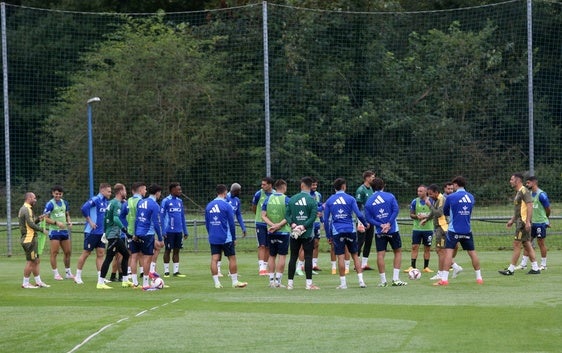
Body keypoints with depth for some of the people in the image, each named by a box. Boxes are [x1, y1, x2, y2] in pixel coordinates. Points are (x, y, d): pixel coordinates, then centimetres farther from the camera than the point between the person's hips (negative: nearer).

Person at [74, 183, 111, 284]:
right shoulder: (95, 200, -14)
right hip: (92, 232, -8)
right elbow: (84, 208, -26)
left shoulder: (106, 202, 11)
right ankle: (78, 276, 10)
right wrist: (90, 221, -20)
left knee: (101, 254, 5)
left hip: (101, 232, 8)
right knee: (86, 253, 0)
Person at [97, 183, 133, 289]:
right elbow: (116, 219, -27)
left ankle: (125, 281, 19)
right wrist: (125, 231, -31)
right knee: (109, 258, -8)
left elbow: (105, 217, 21)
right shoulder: (117, 203, -14)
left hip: (115, 235, 10)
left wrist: (105, 231, 27)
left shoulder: (111, 202, 15)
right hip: (114, 235, -10)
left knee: (125, 254, 15)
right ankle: (100, 283, -8)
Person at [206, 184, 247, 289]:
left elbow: (207, 224, 12)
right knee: (232, 258, 6)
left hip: (213, 238, 4)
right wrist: (234, 238, 2)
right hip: (226, 238, -4)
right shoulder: (226, 205, -9)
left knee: (214, 259, 1)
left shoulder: (209, 206, 7)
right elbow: (231, 224, -6)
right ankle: (235, 282, 11)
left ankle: (216, 283, -2)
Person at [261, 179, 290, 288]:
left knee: (272, 256, 11)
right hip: (283, 231, -4)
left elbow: (263, 216, 0)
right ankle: (278, 280, -4)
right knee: (282, 256, 0)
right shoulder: (286, 199, -7)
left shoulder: (268, 199, 5)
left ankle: (271, 280, 11)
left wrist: (272, 224, -10)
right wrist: (279, 225, -14)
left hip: (271, 232, 4)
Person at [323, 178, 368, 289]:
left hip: (337, 231, 0)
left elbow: (326, 220, 6)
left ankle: (343, 283, 0)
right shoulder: (350, 199, 0)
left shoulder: (329, 201, 5)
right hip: (350, 230, 0)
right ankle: (361, 281, 5)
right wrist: (366, 224, 12)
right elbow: (359, 214, -6)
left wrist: (328, 235, 13)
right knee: (355, 255, 8)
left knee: (341, 257, 0)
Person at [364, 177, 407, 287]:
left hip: (379, 232, 1)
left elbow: (368, 218, -4)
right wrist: (388, 224, -13)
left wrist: (381, 225, -10)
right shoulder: (390, 196, -2)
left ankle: (383, 281, 1)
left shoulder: (369, 201, 3)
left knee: (380, 254, 3)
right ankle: (395, 279, 4)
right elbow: (396, 210, -12)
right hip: (393, 229, -1)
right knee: (398, 252, 11)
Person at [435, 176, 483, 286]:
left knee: (449, 251, -7)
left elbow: (445, 212, 5)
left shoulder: (451, 197, -8)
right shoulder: (471, 197, 5)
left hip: (454, 229, -4)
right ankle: (479, 277, 19)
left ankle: (444, 279, -14)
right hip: (467, 230, 4)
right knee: (472, 252, 13)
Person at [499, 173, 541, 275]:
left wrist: (527, 221, -25)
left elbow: (529, 206, -20)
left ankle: (511, 269, -7)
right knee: (527, 244, 10)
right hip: (520, 221, 10)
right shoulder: (518, 192, 18)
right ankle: (535, 268, 12)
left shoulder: (524, 191, -13)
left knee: (516, 244, -8)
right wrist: (512, 220, 22)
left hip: (524, 222, -10)